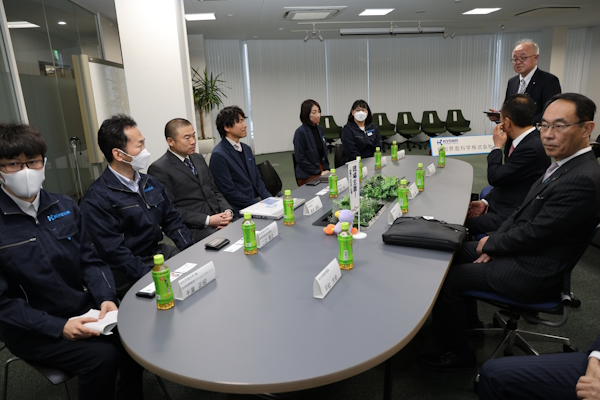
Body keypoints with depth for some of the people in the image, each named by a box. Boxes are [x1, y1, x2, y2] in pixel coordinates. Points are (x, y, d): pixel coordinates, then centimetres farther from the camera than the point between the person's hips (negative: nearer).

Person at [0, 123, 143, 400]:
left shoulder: (65, 208, 2)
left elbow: (89, 260, 5)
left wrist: (105, 298, -13)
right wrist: (58, 327, -21)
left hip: (81, 310, 4)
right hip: (31, 330, -4)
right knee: (103, 356, -23)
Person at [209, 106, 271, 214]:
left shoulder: (246, 149, 14)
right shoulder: (218, 155, -11)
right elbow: (229, 192, -13)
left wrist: (269, 199, 1)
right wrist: (258, 205, -15)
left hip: (258, 200, 7)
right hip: (241, 210, -7)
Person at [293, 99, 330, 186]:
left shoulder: (320, 129, 7)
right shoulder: (300, 132, -14)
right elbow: (300, 159, -15)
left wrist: (326, 169, 1)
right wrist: (319, 172, -13)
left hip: (322, 172, 6)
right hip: (307, 176, -6)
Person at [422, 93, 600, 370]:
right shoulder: (565, 165, 5)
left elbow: (533, 234, -25)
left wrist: (490, 244, -9)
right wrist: (493, 245, 1)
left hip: (532, 274, -10)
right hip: (521, 248, 10)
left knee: (447, 279, -8)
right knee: (457, 251, 17)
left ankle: (456, 352, 17)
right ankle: (469, 321, 34)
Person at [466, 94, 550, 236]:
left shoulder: (533, 147, -24)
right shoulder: (527, 140, 6)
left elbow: (495, 178, -21)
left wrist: (497, 146, -9)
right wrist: (485, 202, 5)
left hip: (509, 216, -9)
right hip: (498, 203, 9)